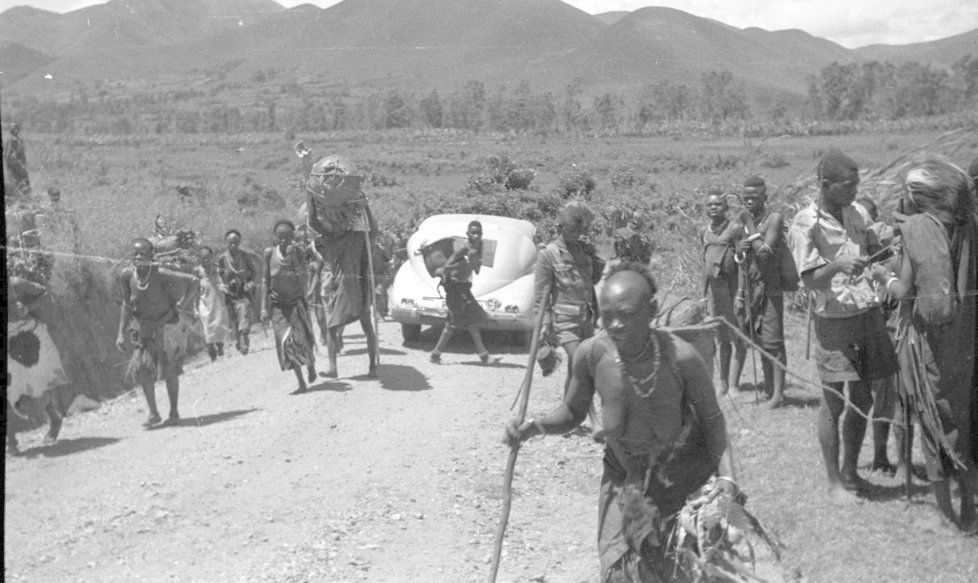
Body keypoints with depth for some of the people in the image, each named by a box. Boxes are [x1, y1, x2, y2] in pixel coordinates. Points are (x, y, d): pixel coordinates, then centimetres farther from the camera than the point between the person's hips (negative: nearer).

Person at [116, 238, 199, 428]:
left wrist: (183, 304, -19)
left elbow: (192, 280, -18)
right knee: (143, 369, -3)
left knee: (170, 371, 3)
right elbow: (126, 305, -1)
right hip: (144, 328, 4)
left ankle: (174, 412, 21)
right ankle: (153, 413, 10)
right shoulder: (127, 275, -14)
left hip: (168, 325, -3)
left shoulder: (161, 274, -26)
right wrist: (121, 333, -2)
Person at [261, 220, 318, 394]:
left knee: (302, 339, -10)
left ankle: (311, 365, 24)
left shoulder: (299, 252, -11)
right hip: (278, 305, 1)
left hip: (297, 303, -1)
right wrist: (264, 308, -4)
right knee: (286, 342, -8)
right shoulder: (270, 253, -8)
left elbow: (303, 282, -14)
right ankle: (302, 384, -3)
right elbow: (266, 282, -1)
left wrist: (294, 259, -25)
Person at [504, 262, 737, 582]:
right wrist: (534, 426, -21)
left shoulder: (681, 357, -27)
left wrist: (726, 475, -23)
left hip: (683, 472, -2)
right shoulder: (592, 353, -20)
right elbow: (572, 412, -2)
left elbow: (711, 418, -11)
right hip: (623, 473, 2)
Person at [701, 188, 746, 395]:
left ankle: (733, 385, 0)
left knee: (737, 339, -2)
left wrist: (740, 293, -15)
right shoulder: (705, 233, 13)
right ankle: (723, 383, 19)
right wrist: (704, 293, 17)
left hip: (731, 287, -6)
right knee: (721, 339, 12)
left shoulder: (735, 229, -6)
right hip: (713, 290, 6)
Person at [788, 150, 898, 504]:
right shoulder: (805, 225, -12)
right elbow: (810, 280, -16)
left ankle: (851, 472, 26)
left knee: (862, 400, 12)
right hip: (835, 320, -6)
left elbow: (875, 252, 18)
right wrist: (837, 267, -34)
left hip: (869, 313, 6)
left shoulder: (857, 214, 7)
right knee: (833, 403, 1)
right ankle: (834, 482, 11)